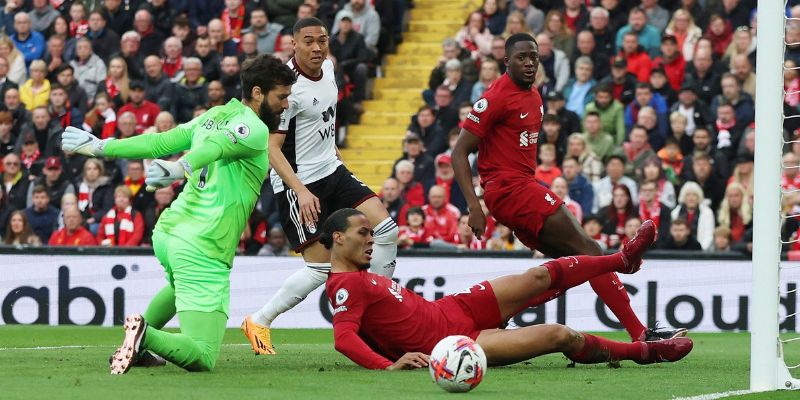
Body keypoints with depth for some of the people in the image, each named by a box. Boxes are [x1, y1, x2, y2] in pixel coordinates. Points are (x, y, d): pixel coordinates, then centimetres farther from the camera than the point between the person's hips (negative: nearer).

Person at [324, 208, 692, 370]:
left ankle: (624, 259, 28)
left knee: (540, 277, 7)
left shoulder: (360, 276, 11)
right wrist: (390, 364, -43)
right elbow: (343, 338, -32)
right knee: (558, 335, -10)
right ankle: (644, 351, 10)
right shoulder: (346, 286, -19)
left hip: (450, 311, 10)